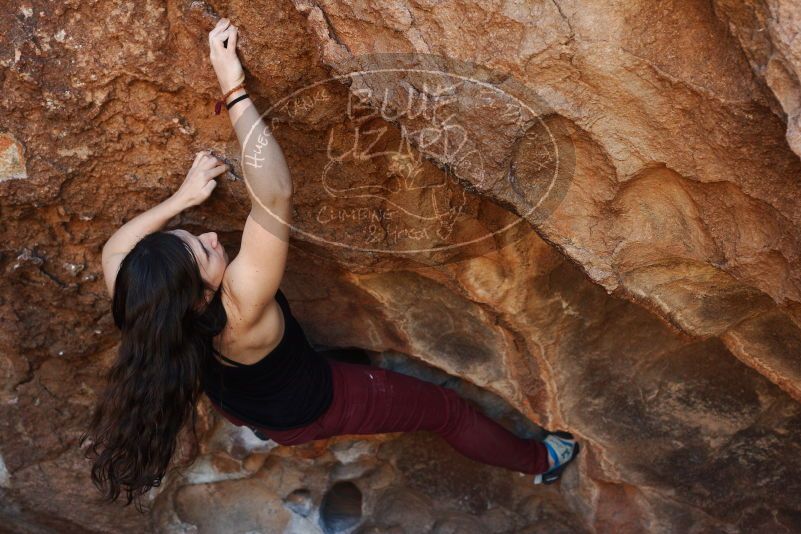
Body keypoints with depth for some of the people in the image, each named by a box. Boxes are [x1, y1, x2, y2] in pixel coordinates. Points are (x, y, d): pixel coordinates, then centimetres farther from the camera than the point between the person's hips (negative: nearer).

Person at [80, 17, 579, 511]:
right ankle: (536, 460, 37)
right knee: (448, 409, 10)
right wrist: (234, 91, -51)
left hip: (246, 407, 6)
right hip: (312, 405, -6)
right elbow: (275, 194, -56)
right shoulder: (238, 311, -48)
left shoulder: (148, 313, -30)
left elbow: (113, 250, -9)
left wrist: (182, 197, -21)